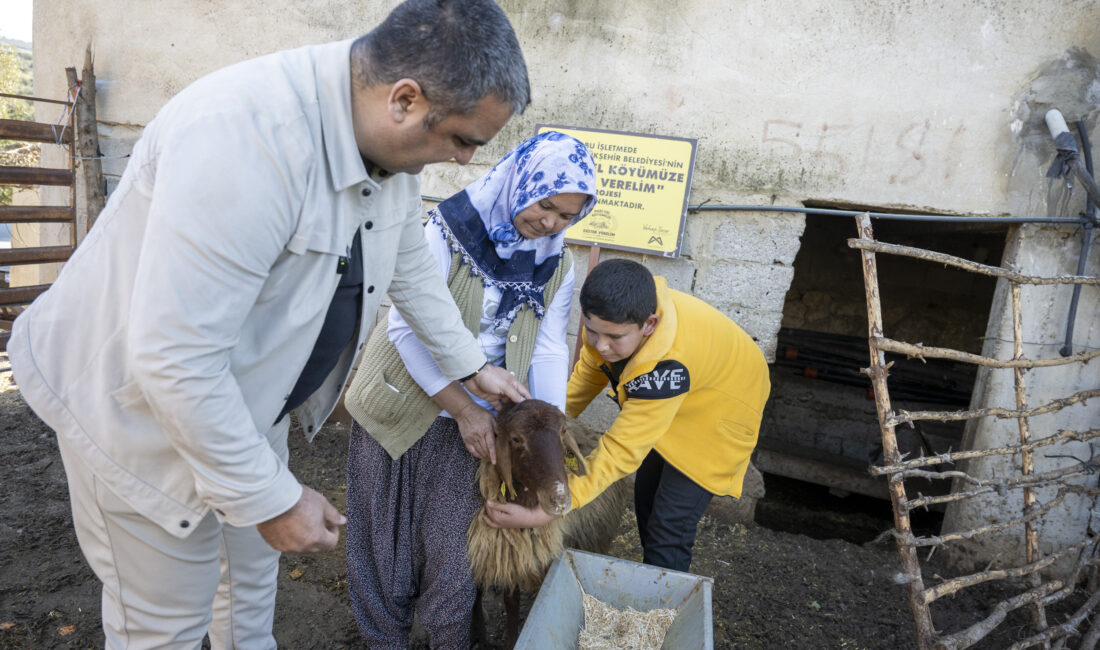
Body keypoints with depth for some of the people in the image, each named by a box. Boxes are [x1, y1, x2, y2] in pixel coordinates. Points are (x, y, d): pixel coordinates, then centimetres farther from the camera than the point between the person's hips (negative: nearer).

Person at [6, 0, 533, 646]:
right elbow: (175, 360, -36)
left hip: (249, 397, 8)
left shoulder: (392, 142, -9)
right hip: (140, 406, -7)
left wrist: (472, 366, 13)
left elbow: (411, 270, 9)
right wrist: (273, 498, -25)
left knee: (256, 567, 26)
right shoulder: (245, 135, -37)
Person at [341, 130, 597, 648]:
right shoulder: (451, 230, -15)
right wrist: (463, 407, -19)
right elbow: (407, 327, -19)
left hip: (473, 424, 3)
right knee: (383, 535, 12)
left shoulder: (557, 265, 1)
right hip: (403, 409, -2)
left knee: (452, 544, 9)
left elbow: (549, 352, -1)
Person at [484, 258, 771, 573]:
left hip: (718, 411, -8)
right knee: (647, 496, 19)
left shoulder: (665, 365, -46)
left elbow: (622, 451, -44)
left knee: (669, 526, -11)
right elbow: (589, 369, -5)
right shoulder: (617, 315, -25)